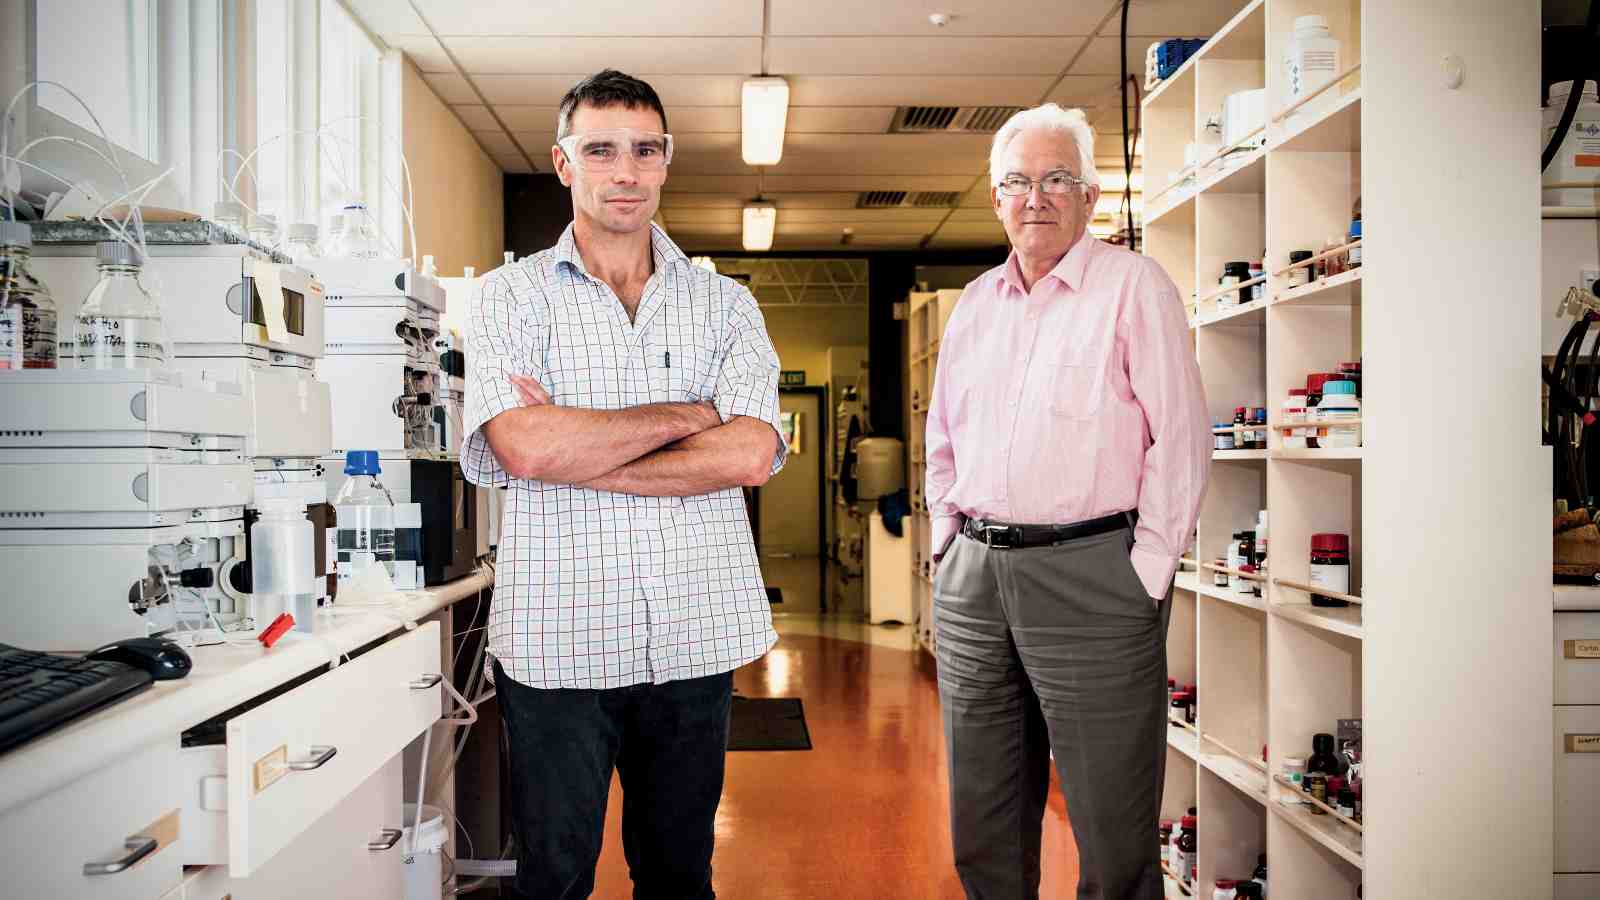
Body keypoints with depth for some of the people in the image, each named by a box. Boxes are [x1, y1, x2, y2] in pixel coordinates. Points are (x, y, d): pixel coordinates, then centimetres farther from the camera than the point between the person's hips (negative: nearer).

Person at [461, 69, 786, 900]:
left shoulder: (724, 304, 7)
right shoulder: (511, 296, 3)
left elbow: (749, 455, -8)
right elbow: (525, 446, -15)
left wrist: (574, 451, -11)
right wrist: (686, 413, -8)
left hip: (695, 636, 2)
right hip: (558, 641, -2)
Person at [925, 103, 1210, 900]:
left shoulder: (1133, 286, -2)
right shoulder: (974, 303, 16)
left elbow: (1179, 434, -8)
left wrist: (1147, 569, -11)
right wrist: (949, 538, 12)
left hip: (1089, 574, -5)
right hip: (972, 574, 6)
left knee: (1114, 830, 2)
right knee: (983, 821, 15)